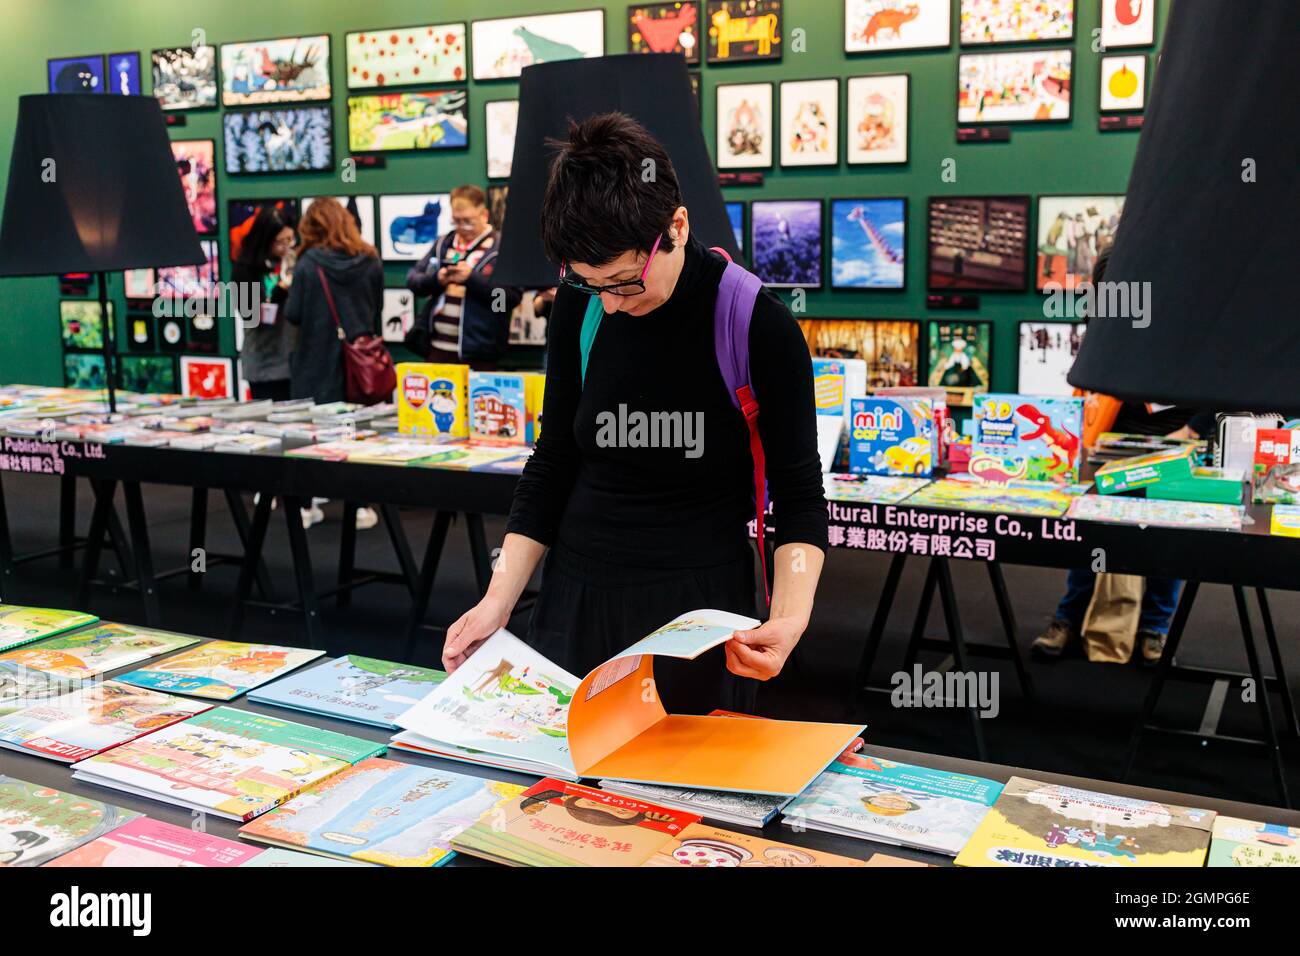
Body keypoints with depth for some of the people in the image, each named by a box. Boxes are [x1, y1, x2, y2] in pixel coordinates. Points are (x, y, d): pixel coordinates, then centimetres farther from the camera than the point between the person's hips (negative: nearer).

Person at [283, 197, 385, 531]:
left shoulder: (309, 264, -10)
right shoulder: (370, 262, -1)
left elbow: (293, 314, -7)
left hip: (317, 359, -2)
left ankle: (308, 506, 15)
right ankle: (360, 506, 9)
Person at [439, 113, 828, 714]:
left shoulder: (759, 326, -15)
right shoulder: (579, 306, -3)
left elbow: (799, 496, -9)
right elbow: (553, 462, 4)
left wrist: (789, 618, -26)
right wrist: (498, 601, -2)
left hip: (698, 604, -4)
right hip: (574, 597, 4)